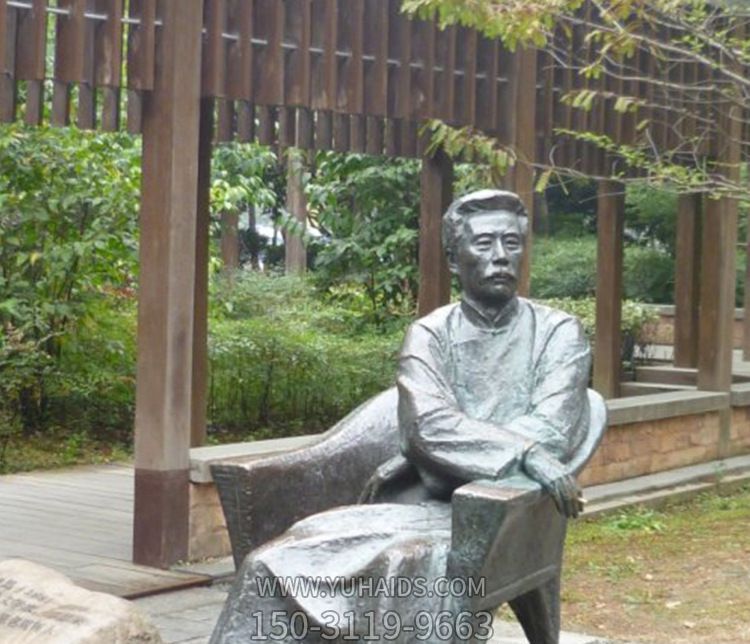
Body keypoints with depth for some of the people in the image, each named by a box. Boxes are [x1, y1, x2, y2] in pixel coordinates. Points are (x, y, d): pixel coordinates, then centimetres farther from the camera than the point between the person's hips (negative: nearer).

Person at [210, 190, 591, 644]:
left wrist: (459, 448, -12)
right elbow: (428, 429, -9)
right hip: (420, 499, 3)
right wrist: (523, 452, -21)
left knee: (418, 570, -37)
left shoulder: (559, 333, 5)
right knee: (278, 563, -22)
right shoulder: (429, 334, 8)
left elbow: (551, 434, -9)